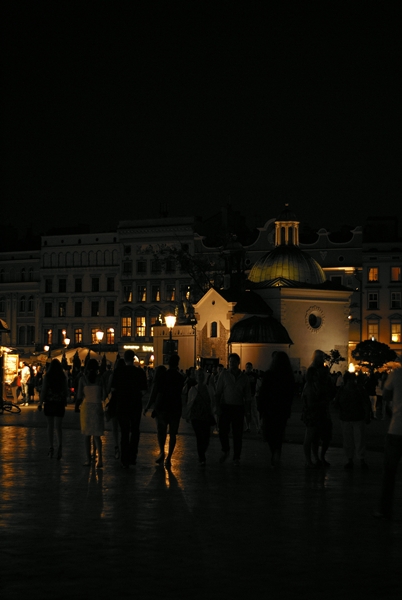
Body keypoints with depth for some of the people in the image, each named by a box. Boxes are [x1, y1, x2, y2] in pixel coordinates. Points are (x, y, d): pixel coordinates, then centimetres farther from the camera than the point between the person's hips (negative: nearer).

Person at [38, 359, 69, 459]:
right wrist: (65, 401, 23)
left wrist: (40, 403, 0)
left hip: (49, 403, -1)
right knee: (58, 427, 0)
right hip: (60, 403, 1)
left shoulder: (46, 376, -5)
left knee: (50, 426, 13)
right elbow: (66, 390, 6)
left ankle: (51, 448, 15)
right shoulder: (63, 377, -2)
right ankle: (60, 446, -23)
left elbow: (43, 390, -7)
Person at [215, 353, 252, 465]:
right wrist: (218, 406, -5)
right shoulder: (224, 375, 2)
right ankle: (225, 450, 22)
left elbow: (247, 395, 11)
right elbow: (218, 392, 3)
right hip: (225, 406, -1)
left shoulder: (244, 377, 6)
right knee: (223, 431, -6)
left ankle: (236, 457, 13)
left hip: (238, 408, 1)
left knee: (237, 434, 3)